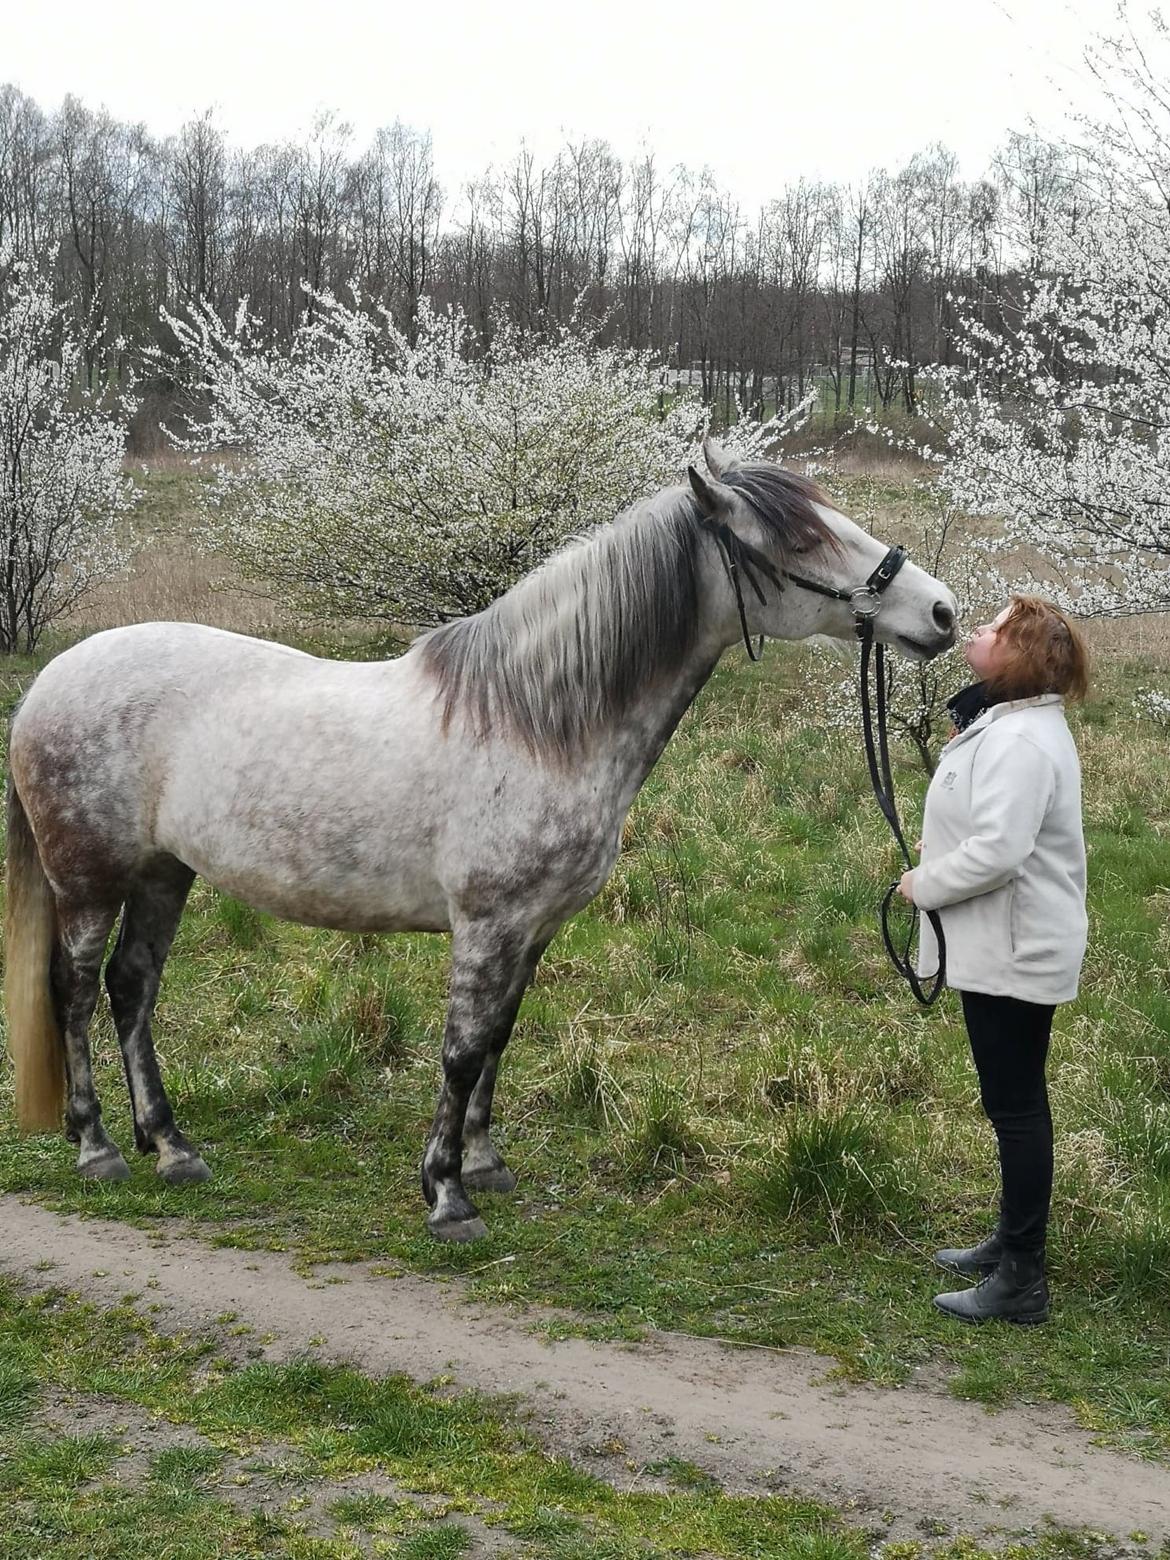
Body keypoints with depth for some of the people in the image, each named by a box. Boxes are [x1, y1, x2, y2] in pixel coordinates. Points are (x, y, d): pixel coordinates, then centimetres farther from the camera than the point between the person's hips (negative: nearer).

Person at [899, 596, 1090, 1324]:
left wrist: (923, 884, -16)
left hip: (1013, 952, -11)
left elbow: (997, 849, -30)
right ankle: (1013, 1242, 33)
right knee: (1016, 1101, 19)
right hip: (1009, 945, 11)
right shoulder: (1007, 723, 13)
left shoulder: (1020, 739, -22)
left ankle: (1022, 1280, 4)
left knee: (1015, 1105, -4)